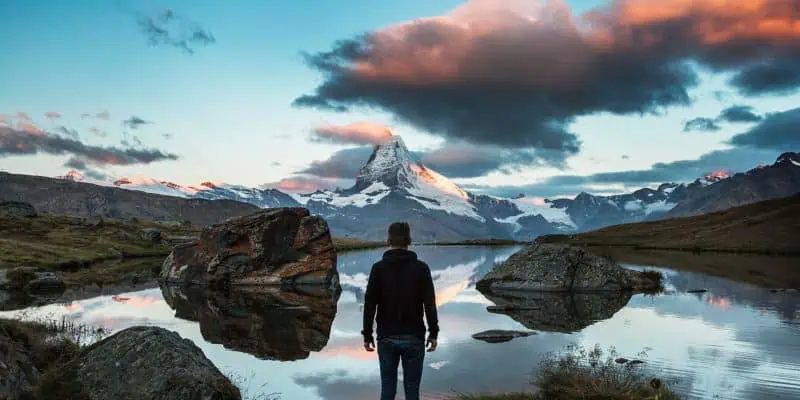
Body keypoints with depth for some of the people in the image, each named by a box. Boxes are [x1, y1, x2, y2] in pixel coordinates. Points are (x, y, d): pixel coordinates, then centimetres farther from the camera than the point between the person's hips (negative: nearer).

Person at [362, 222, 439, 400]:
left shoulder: (378, 268, -4)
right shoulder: (421, 268, -5)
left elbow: (369, 304, -4)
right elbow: (430, 304, -7)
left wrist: (367, 335, 4)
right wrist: (433, 333, 1)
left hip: (387, 337, 1)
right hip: (413, 337, -1)